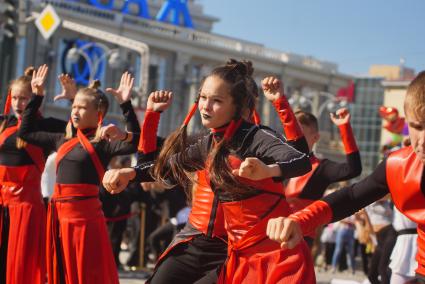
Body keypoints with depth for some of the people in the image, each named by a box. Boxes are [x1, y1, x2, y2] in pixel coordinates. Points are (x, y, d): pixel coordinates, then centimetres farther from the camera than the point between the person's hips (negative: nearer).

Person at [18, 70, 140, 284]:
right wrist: (36, 97, 18)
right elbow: (25, 132, 22)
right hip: (59, 215, 7)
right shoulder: (63, 140, 12)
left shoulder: (102, 143, -6)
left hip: (85, 216, -6)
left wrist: (126, 105, -27)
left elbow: (134, 143, -24)